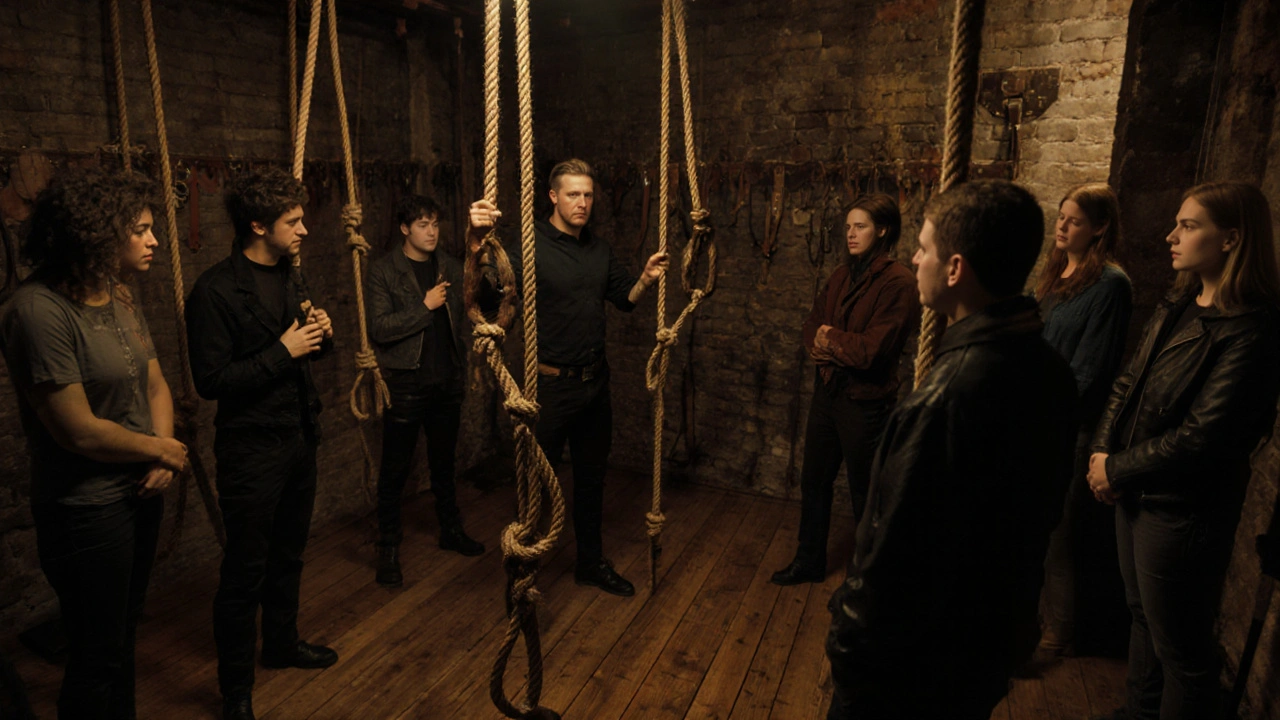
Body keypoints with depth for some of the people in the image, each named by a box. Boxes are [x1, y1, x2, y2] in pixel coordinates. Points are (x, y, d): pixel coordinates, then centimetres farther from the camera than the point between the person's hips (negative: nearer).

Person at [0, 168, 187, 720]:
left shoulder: (121, 297, 2)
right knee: (97, 657, 11)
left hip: (141, 492, 7)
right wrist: (164, 450, -9)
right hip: (87, 508, -7)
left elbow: (155, 384, 8)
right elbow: (80, 430, -22)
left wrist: (163, 458, -7)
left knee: (125, 633, 24)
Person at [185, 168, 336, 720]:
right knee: (245, 571, 4)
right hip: (252, 447, -8)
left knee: (288, 554, 22)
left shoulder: (291, 277, 9)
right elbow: (211, 381, -20)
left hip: (300, 436, 8)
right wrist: (282, 351, -21)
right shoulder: (216, 290, -16)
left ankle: (281, 642, 42)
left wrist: (322, 334, -3)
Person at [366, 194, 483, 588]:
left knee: (444, 462, 18)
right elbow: (378, 328, -16)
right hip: (405, 383, -4)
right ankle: (388, 549, 16)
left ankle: (451, 530, 33)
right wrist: (424, 306, -17)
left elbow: (460, 317, 16)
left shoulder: (450, 267, 7)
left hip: (447, 382, 5)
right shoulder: (383, 270, -7)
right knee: (395, 470, 3)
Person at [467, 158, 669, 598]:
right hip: (550, 384, -6)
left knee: (591, 477, 19)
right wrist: (475, 242, -46)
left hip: (595, 382, 7)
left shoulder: (600, 249, 8)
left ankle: (591, 563, 37)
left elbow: (625, 299, 18)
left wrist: (646, 279, -3)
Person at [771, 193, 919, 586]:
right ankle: (809, 561, 35)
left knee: (865, 494, 9)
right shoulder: (843, 274, 7)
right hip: (828, 388, 7)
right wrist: (821, 343, -12)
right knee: (814, 481, 17)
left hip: (865, 400, -7)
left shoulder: (898, 282, -16)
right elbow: (813, 324, 9)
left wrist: (828, 337, -8)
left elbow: (871, 350, -22)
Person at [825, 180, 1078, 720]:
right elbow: (1045, 511, 8)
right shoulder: (1050, 373, -4)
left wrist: (851, 645, -12)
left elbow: (894, 550, -27)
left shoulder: (946, 397, -32)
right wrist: (1015, 614, 20)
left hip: (914, 661, -8)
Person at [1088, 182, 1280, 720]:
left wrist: (1118, 471, -14)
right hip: (1137, 494, 8)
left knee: (1179, 648, 10)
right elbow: (1127, 383, 8)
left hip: (1182, 511, -8)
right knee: (1143, 616, 25)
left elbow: (1202, 436, -23)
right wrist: (1102, 453, -4)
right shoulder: (1175, 310, 6)